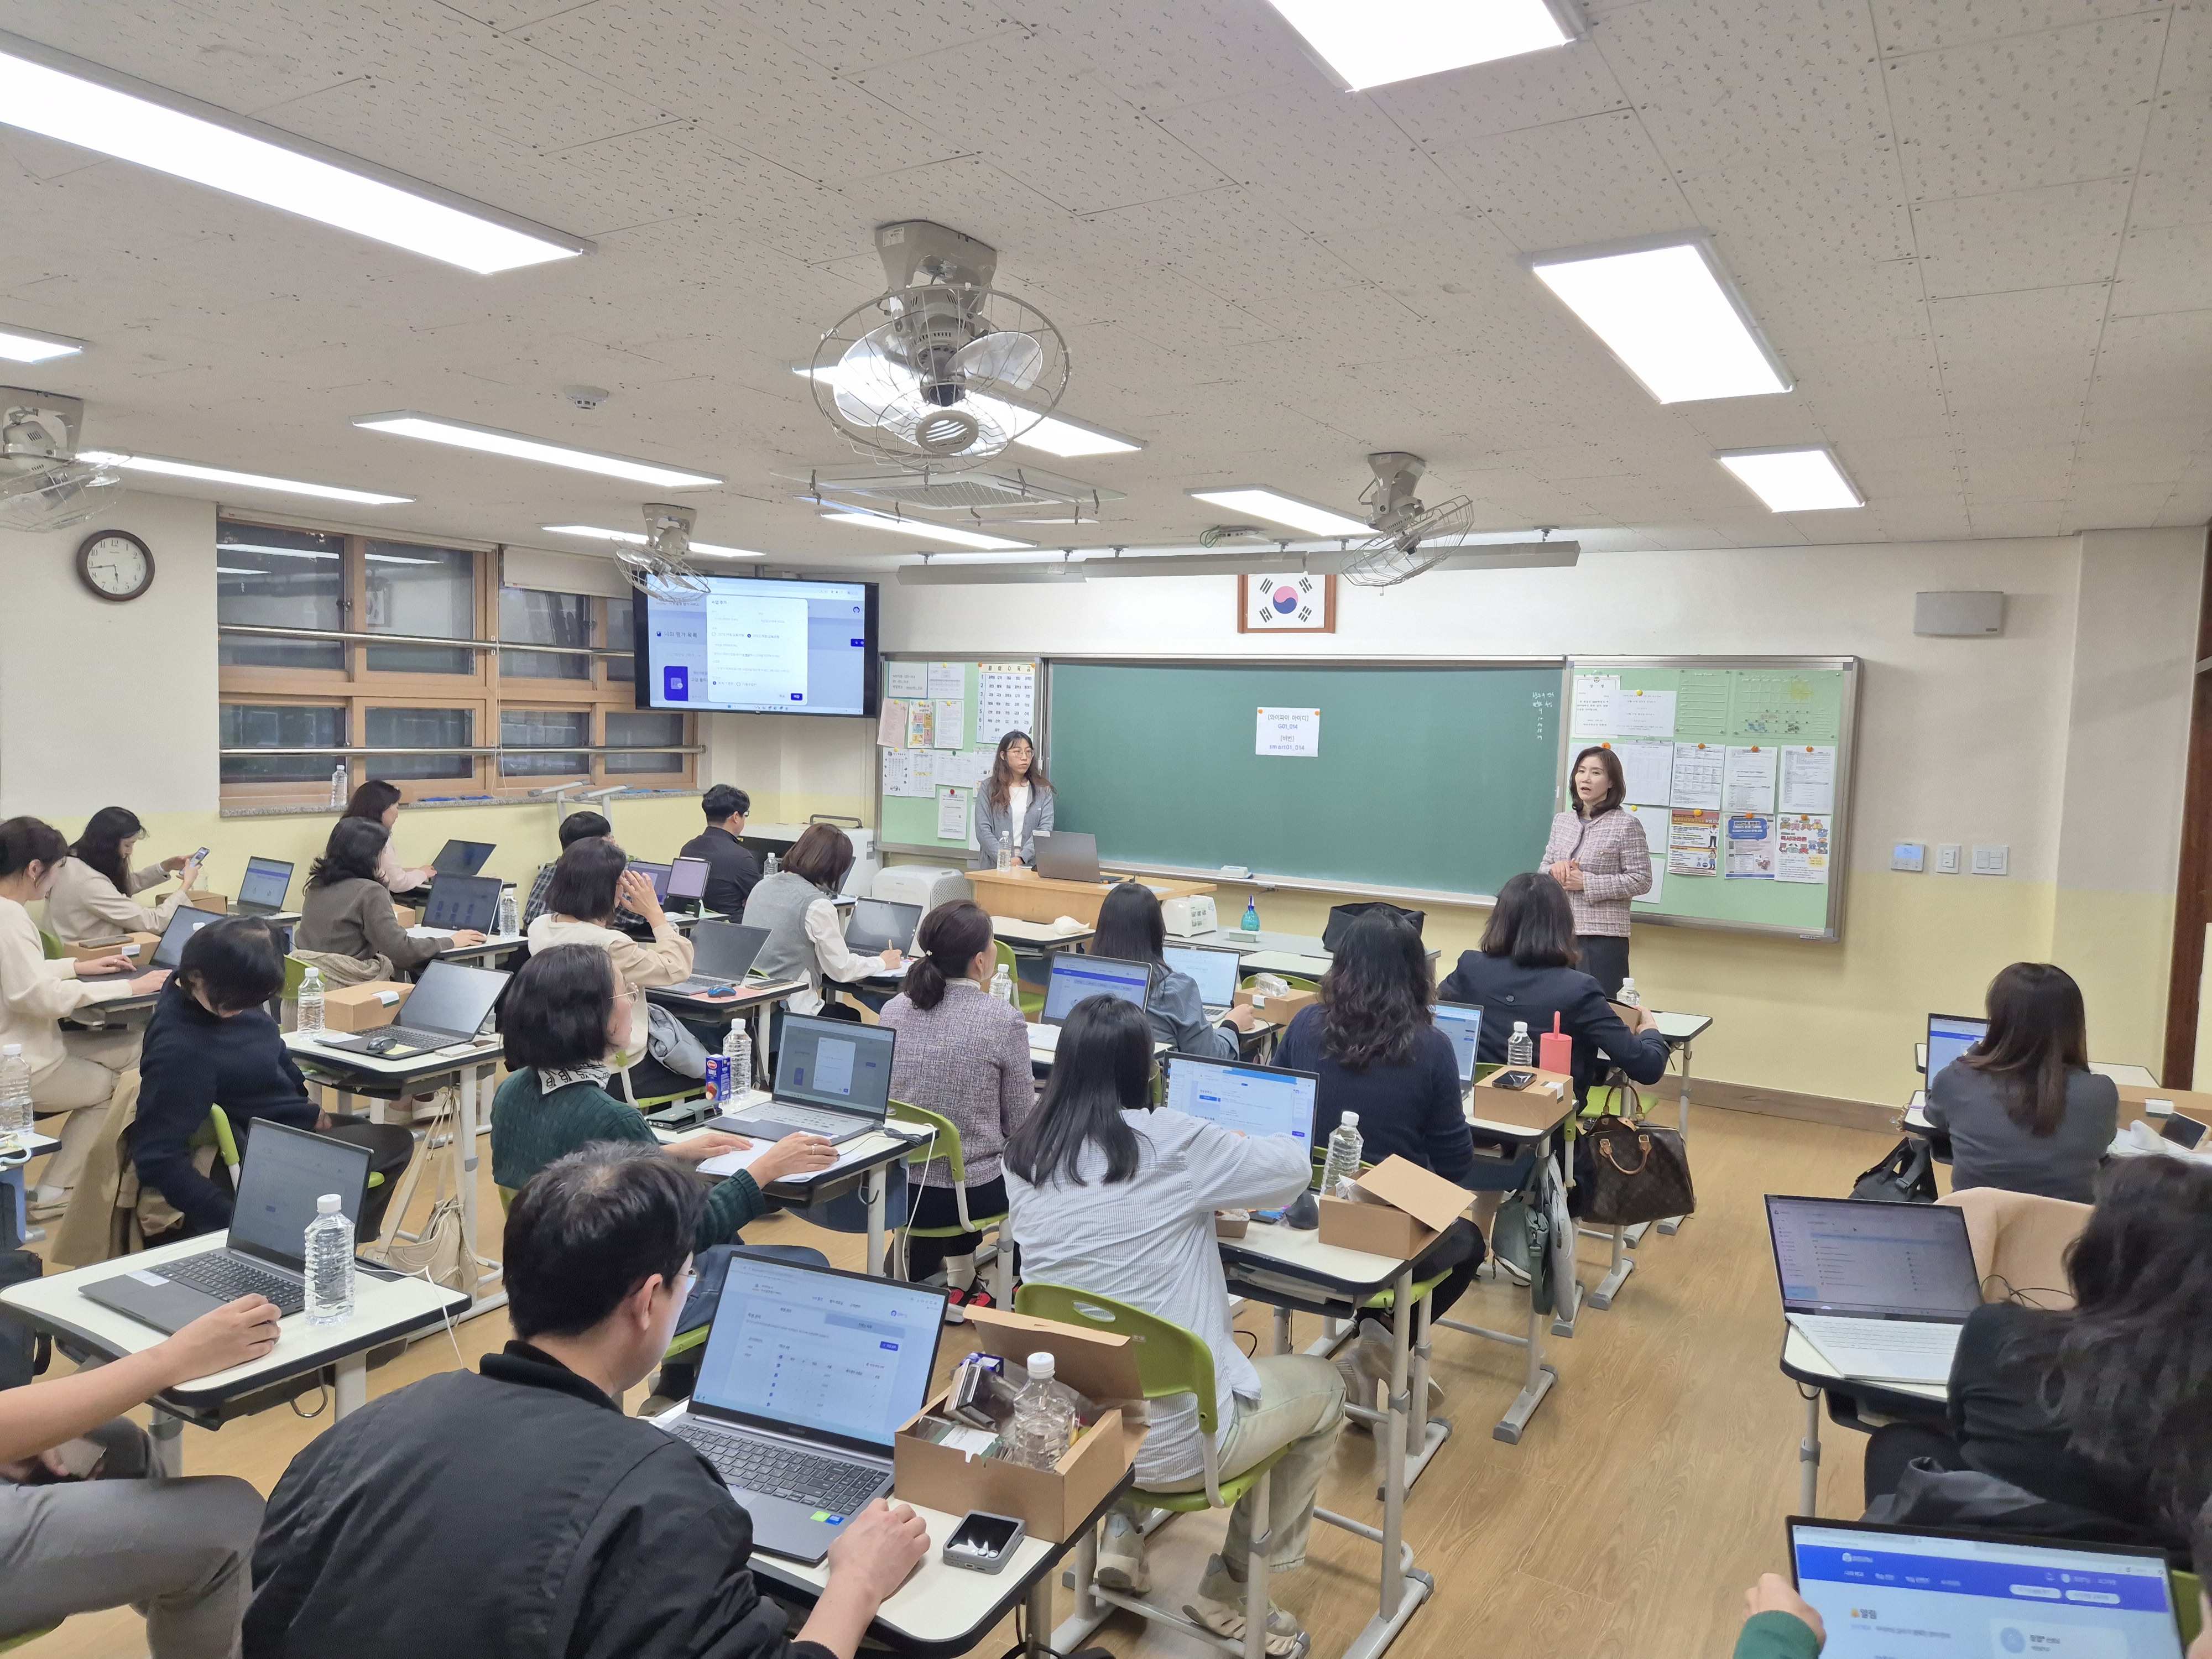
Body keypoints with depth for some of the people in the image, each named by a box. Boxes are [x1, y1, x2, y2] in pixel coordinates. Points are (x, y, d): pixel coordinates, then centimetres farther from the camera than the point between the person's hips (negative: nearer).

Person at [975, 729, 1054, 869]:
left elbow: (1045, 828, 1)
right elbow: (983, 830, 1)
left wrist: (1021, 858, -12)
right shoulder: (989, 788, 8)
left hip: (1030, 866, 1)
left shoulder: (1043, 790, 11)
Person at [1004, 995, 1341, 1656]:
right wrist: (1220, 1166, 18)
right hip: (1173, 1436, -5)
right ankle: (1231, 1586, 28)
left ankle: (1121, 1539, 30)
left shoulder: (1023, 1158, -3)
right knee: (1322, 1385, 21)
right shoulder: (1170, 1146, -18)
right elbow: (1294, 1167, -2)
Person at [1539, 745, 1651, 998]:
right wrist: (1554, 869, -6)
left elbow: (1641, 880, -9)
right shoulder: (1562, 821, 11)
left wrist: (1587, 883, -15)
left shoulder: (1626, 824, -6)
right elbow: (1544, 870, 18)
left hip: (1603, 937, -5)